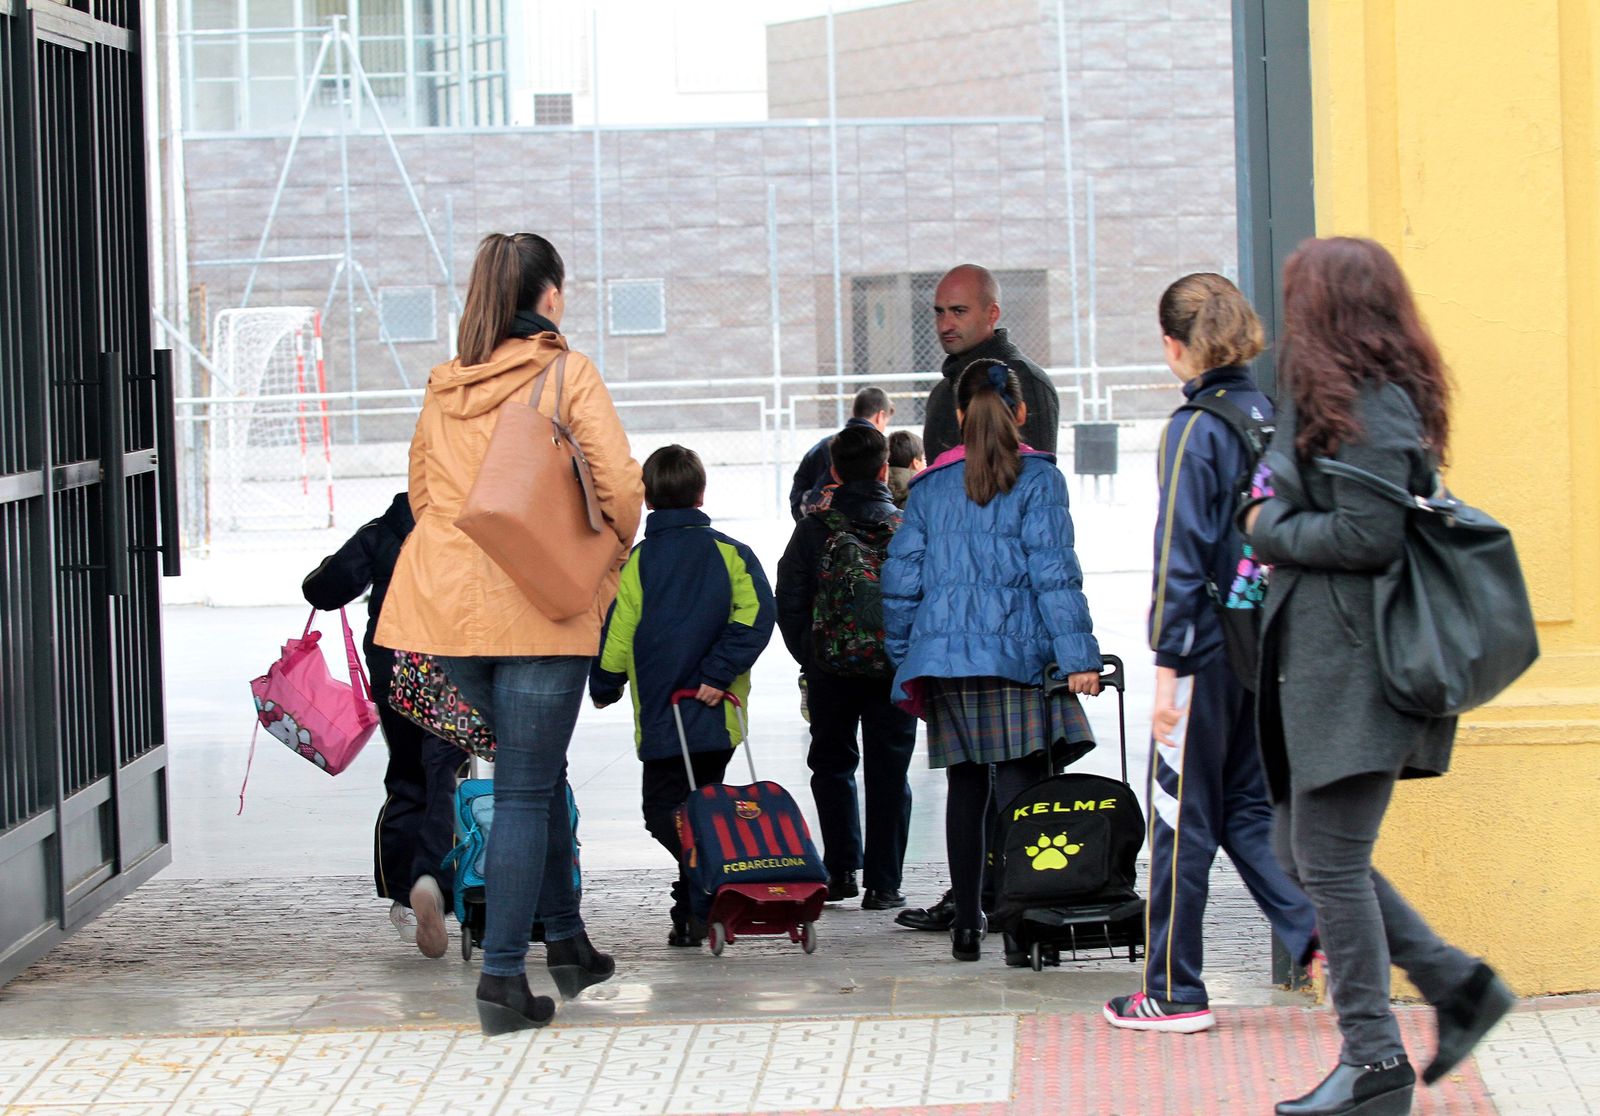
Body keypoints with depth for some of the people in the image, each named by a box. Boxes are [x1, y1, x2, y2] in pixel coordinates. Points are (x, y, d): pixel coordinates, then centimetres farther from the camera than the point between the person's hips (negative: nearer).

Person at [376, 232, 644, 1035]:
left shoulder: (445, 386, 11)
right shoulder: (567, 374, -5)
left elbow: (420, 491, 17)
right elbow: (619, 483, -11)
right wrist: (613, 546, 7)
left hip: (447, 603, 6)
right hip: (541, 607, -5)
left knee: (533, 768, 21)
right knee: (525, 789, -2)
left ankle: (565, 939, 27)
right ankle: (502, 976, -6)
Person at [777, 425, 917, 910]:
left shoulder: (813, 528, -4)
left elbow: (788, 602, 0)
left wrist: (808, 657, 12)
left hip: (829, 670, 1)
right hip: (895, 670, 0)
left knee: (832, 766, 16)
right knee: (887, 773, 6)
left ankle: (841, 870, 10)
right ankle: (882, 883, 4)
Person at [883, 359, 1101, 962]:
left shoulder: (929, 486, 12)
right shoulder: (1038, 480, 0)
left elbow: (901, 578, 11)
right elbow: (1053, 572, -8)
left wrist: (905, 663, 18)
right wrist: (1078, 656, -9)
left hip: (944, 656, 4)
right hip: (1016, 653, -4)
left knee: (965, 787, 11)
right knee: (1019, 787, -6)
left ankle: (966, 925, 11)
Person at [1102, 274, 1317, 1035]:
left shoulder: (1194, 430, -13)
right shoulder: (1274, 419, 6)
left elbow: (1181, 556, -15)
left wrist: (1166, 665, -13)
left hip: (1209, 649, -7)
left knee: (1182, 819, 3)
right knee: (1244, 807, 17)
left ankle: (1173, 993, 10)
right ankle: (1317, 928, -1)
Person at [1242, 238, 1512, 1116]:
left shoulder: (1366, 409, -15)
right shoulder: (1370, 399, 16)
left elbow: (1370, 537, -22)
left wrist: (1270, 530, -9)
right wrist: (1280, 525, 5)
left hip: (1354, 669, -10)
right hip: (1324, 659, 10)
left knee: (1329, 861, -5)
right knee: (1302, 853, 13)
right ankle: (1455, 983, 17)